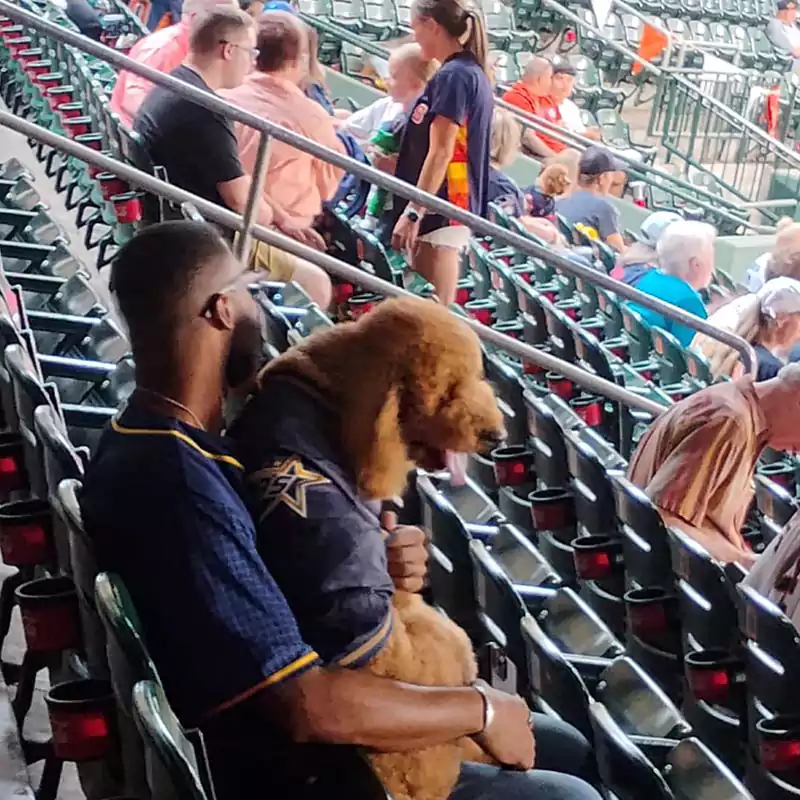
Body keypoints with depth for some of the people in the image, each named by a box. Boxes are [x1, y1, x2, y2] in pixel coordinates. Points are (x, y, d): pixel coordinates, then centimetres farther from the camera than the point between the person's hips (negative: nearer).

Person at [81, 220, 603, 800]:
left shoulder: (157, 441, 3)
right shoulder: (174, 482, -30)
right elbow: (306, 705, -32)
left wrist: (382, 562, -10)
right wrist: (479, 709, -17)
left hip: (273, 738, 10)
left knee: (560, 746, 17)